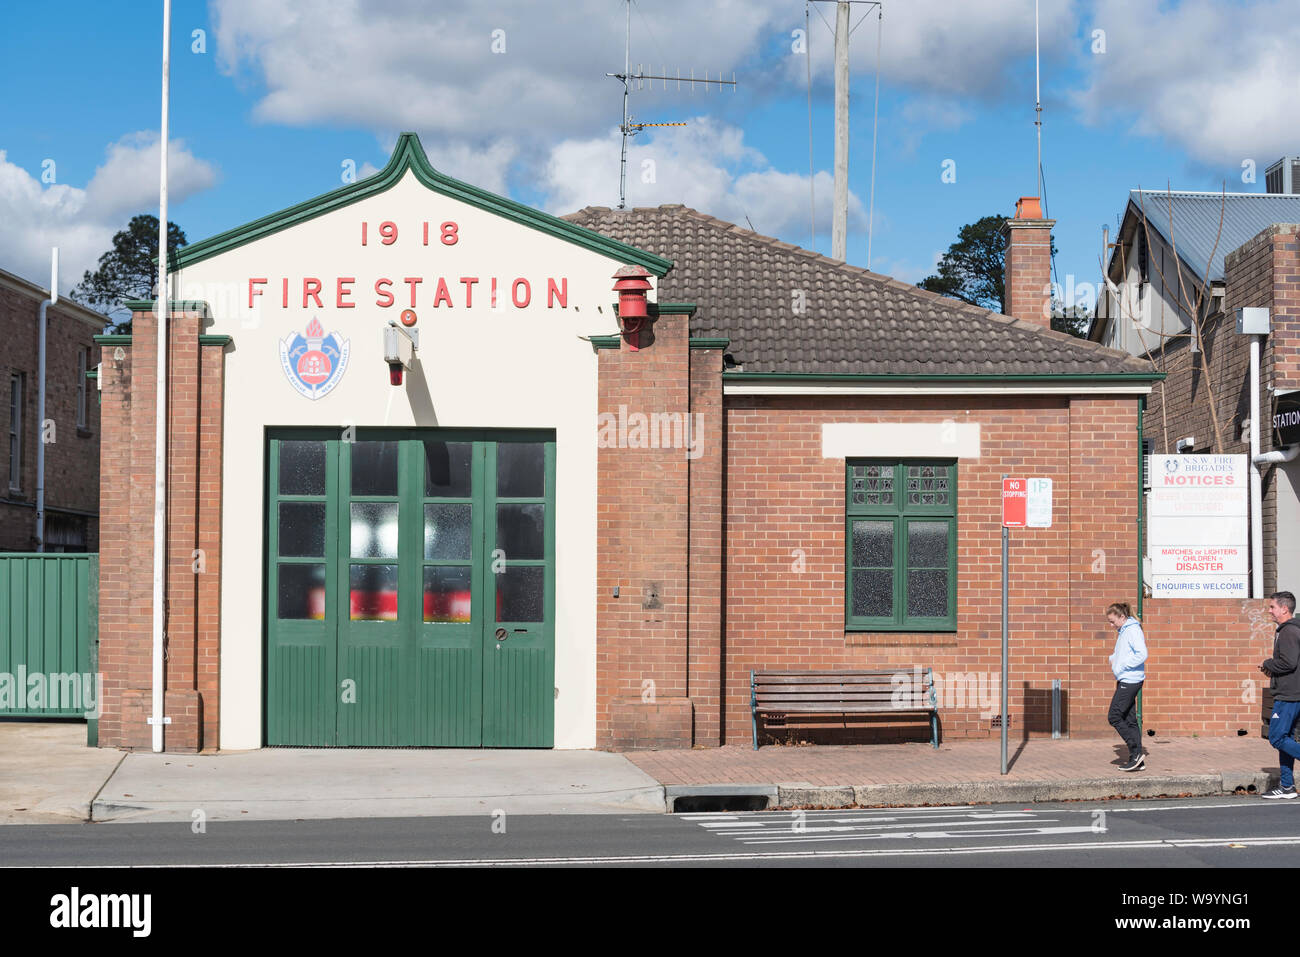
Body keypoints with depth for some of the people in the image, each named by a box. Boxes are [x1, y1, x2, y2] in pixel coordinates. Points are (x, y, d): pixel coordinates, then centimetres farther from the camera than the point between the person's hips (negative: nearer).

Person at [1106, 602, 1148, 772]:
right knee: (1130, 720, 9)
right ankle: (1137, 760, 10)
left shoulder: (1133, 630, -13)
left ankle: (1136, 753, -9)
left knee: (1114, 717, -10)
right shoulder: (1123, 631, 17)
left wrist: (1121, 666, -17)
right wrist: (1113, 659, 10)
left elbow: (1142, 654, -22)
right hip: (1125, 680, 10)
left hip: (1131, 680, -10)